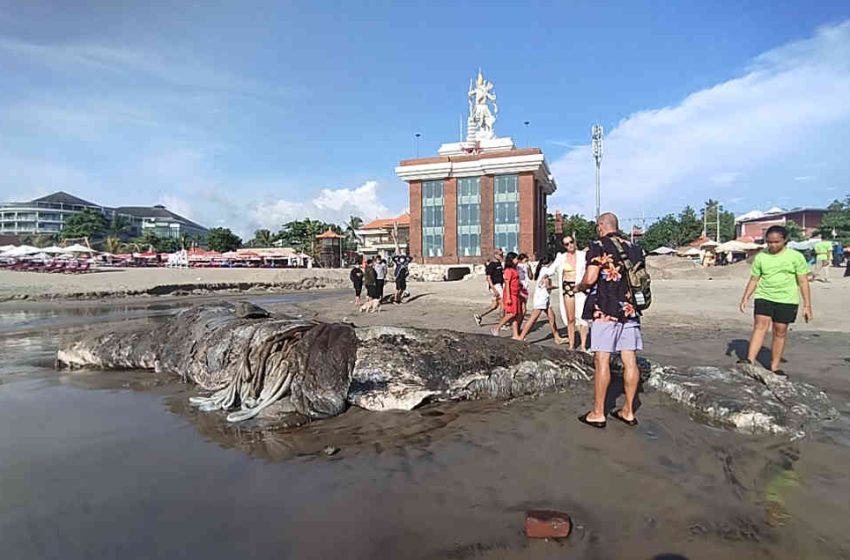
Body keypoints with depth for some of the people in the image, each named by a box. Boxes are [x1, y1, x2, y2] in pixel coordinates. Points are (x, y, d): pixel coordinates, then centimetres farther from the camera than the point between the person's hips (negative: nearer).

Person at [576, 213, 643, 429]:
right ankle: (628, 411, 18)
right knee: (629, 361, 8)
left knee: (602, 361, -1)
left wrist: (579, 287, 3)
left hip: (605, 311, -6)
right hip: (630, 310, 6)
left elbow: (590, 279, -16)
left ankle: (598, 413, 6)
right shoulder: (633, 249, 13)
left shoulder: (598, 247, -6)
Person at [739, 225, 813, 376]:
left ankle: (774, 367, 14)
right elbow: (753, 280, 9)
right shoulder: (760, 257, 4)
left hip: (786, 300, 0)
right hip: (763, 297, 1)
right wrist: (745, 298, -2)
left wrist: (807, 305, -1)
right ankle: (750, 360, -25)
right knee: (760, 326, -16)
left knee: (780, 333, 4)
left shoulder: (796, 257, 0)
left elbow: (803, 282, 2)